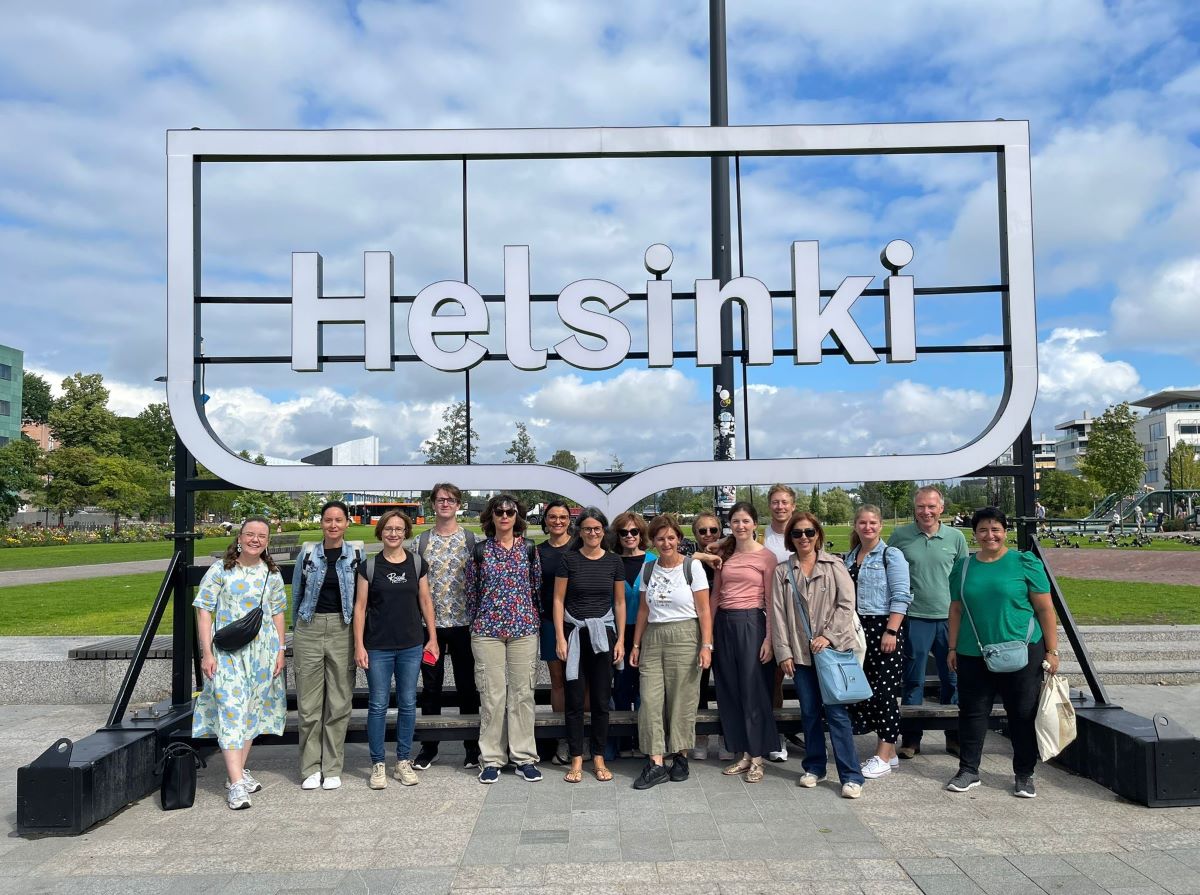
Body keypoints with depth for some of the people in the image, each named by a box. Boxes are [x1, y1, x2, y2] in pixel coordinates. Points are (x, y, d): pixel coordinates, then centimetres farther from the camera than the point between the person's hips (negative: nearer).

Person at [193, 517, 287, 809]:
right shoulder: (220, 570, -3)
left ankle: (238, 771, 23)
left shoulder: (272, 575, 8)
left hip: (263, 651, 4)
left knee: (252, 710, 10)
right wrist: (206, 653, -10)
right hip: (228, 650, -4)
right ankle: (235, 784, -12)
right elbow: (203, 610, -5)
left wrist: (281, 650, 6)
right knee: (232, 710, -10)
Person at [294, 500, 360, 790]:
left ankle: (332, 768, 14)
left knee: (339, 702, 3)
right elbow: (298, 594, 13)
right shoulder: (307, 555, 4)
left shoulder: (356, 557, 2)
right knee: (308, 703, 3)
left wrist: (359, 638, 2)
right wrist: (296, 631, 14)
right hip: (309, 628, 1)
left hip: (342, 630, -1)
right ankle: (310, 768, 15)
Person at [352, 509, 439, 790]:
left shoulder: (417, 564, 4)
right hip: (378, 647, -2)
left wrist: (432, 637, 5)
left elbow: (425, 602, 8)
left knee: (408, 703, 7)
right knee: (378, 705, 3)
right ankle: (377, 764, 15)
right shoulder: (369, 566, -1)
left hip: (411, 645, 2)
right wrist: (359, 645, -5)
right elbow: (360, 606, -1)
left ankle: (403, 761, 20)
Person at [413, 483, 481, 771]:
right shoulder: (420, 541, 5)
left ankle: (472, 747, 18)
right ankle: (429, 747, 22)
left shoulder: (471, 539, 1)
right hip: (430, 623, 1)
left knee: (467, 685, 7)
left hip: (463, 622, -1)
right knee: (431, 685, 10)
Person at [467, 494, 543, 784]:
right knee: (491, 694, 2)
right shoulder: (480, 551, 2)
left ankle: (524, 757, 14)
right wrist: (477, 621, 12)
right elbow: (471, 592, 9)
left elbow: (537, 588, 9)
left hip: (524, 629, 1)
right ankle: (491, 758, 13)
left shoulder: (529, 549, 4)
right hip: (487, 630, -1)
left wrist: (532, 618, 9)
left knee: (523, 692, 4)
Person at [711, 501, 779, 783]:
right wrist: (709, 632, 10)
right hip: (724, 624, 5)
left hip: (751, 623, -5)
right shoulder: (724, 555, 12)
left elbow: (771, 600, -5)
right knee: (730, 691, 8)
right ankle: (742, 754, 19)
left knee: (753, 690, -1)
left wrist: (769, 638, -11)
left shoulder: (766, 556, -3)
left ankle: (757, 758, 10)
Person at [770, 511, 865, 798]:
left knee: (835, 711, -5)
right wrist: (783, 652, -1)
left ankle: (851, 775, 2)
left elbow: (846, 603, -4)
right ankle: (814, 767, 24)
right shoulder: (782, 571, 7)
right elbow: (778, 613, 4)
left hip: (832, 647, -2)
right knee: (810, 712, 10)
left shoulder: (833, 565, 1)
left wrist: (829, 635, -12)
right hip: (800, 651, 3)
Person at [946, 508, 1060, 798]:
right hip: (973, 655, 3)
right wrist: (953, 648, 10)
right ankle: (968, 771, 20)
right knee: (972, 712, 8)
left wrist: (1051, 651, -5)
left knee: (1023, 714, 6)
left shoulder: (1025, 563, -2)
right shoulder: (963, 567, 8)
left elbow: (1045, 609, -2)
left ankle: (1024, 775, 21)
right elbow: (956, 610, 13)